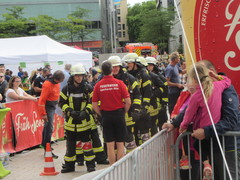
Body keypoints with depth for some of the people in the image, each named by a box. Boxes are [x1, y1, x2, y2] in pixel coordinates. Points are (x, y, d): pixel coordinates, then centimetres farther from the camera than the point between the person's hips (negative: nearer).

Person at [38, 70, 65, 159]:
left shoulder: (57, 83, 4)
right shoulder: (47, 84, -21)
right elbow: (42, 100, -21)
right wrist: (43, 114, -22)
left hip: (53, 106, 9)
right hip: (48, 107, -9)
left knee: (47, 126, 21)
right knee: (49, 128, -10)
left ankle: (44, 144, 37)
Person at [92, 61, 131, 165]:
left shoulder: (98, 85, -3)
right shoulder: (119, 83, -7)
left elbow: (94, 105, -1)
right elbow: (128, 102, -8)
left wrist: (102, 115, 11)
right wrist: (124, 113, 7)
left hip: (106, 116, 1)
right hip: (119, 115, -1)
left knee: (110, 145, 7)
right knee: (120, 144, 8)